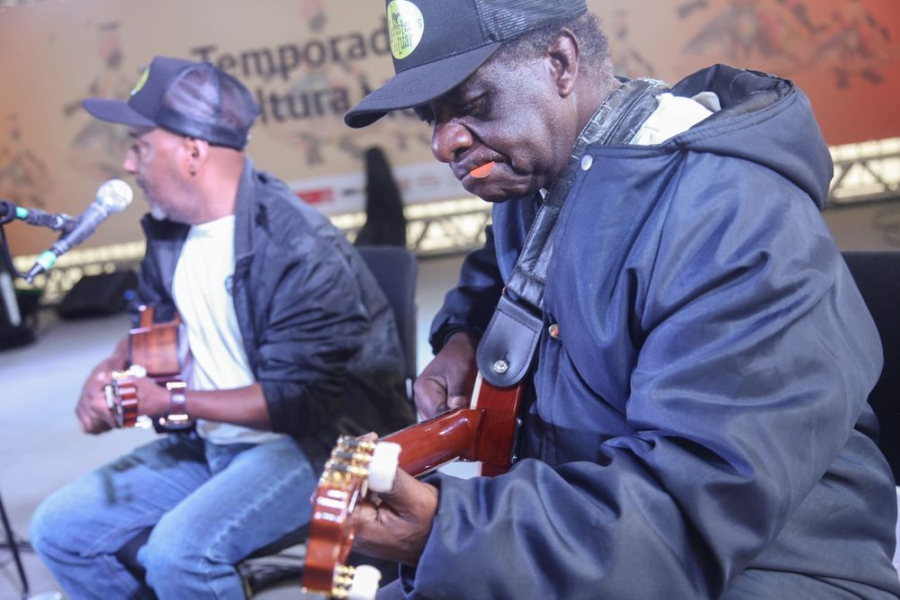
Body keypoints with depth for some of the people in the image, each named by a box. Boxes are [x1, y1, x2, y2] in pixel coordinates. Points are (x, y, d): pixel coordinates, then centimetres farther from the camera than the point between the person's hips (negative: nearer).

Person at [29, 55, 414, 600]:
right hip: (209, 443, 8)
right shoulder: (170, 231, 2)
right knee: (60, 530, 2)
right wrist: (114, 370, 0)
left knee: (178, 550, -30)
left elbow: (298, 400, -22)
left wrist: (172, 402, -19)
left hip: (312, 443, -8)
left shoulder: (298, 249, -23)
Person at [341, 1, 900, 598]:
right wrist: (465, 337, 5)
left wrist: (447, 532, -38)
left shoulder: (736, 221, -23)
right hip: (572, 532, 8)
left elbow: (697, 506, -29)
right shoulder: (535, 170, 4)